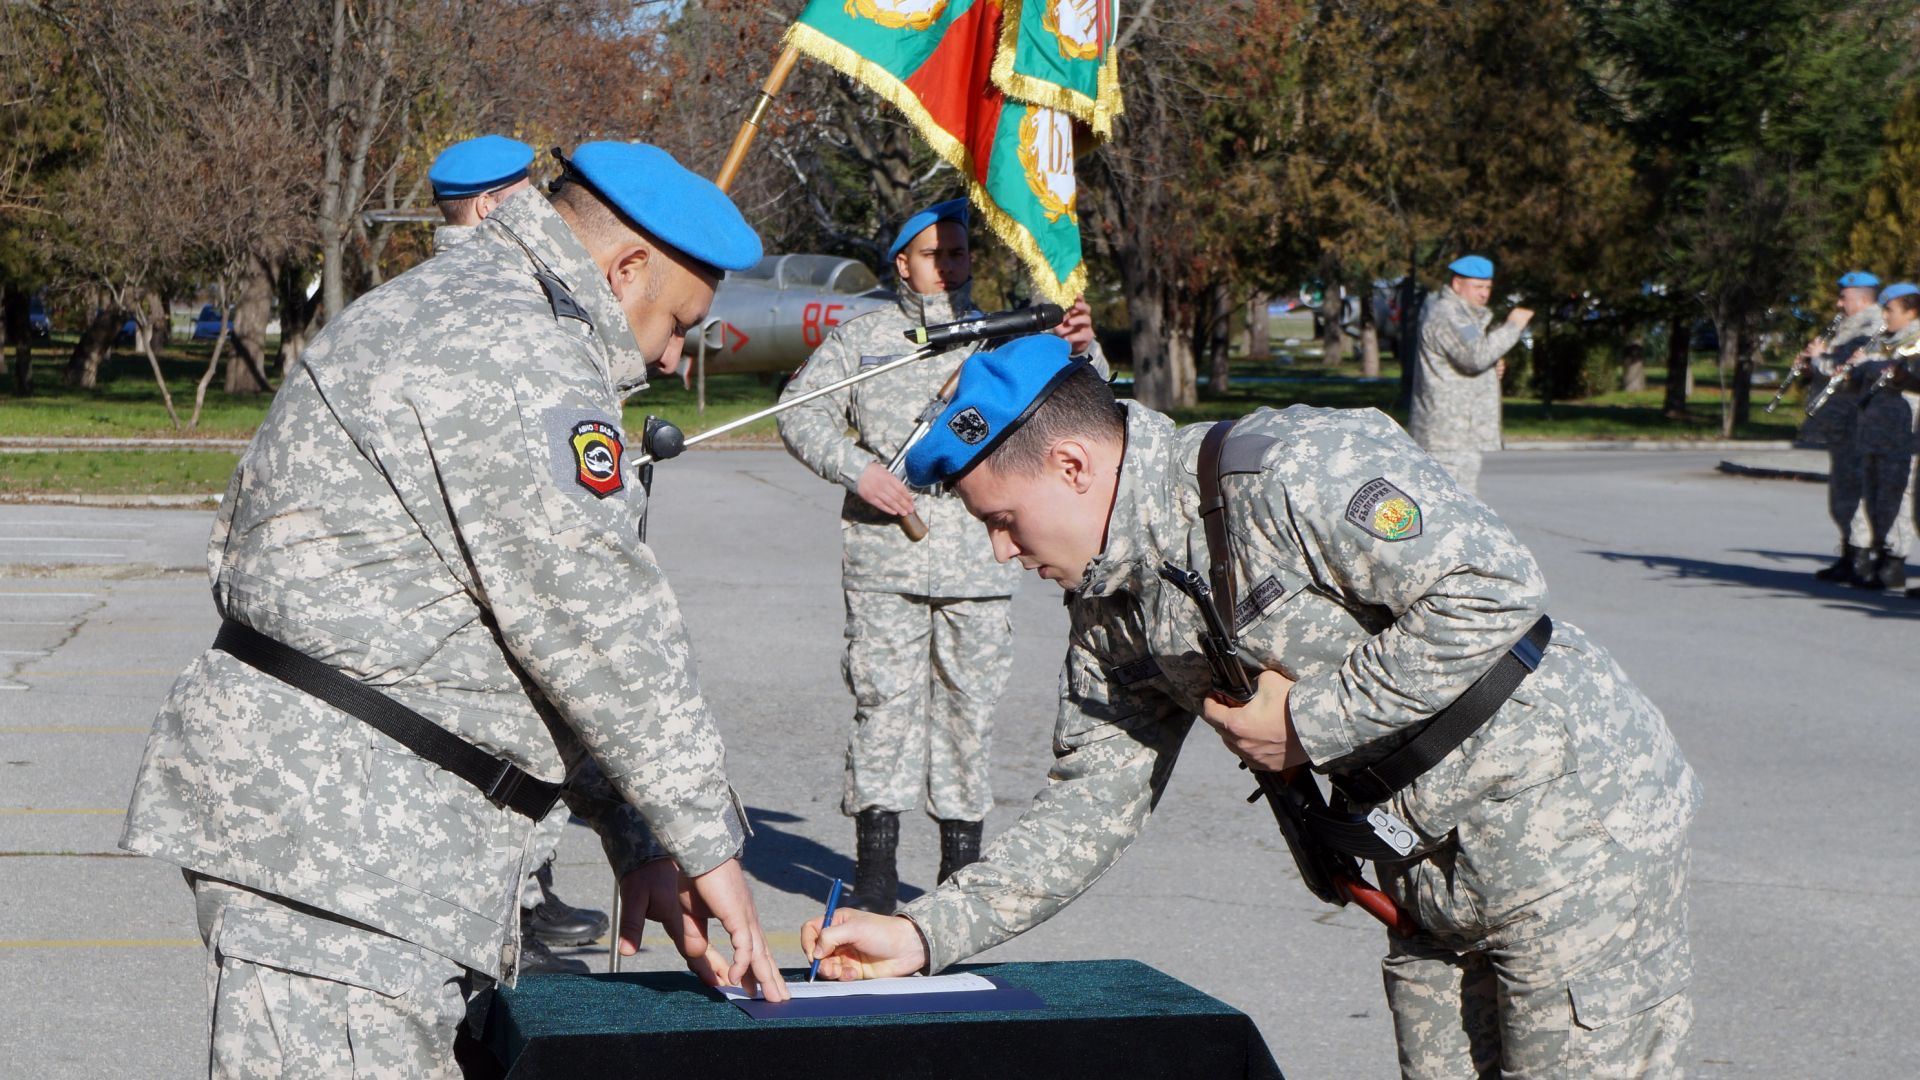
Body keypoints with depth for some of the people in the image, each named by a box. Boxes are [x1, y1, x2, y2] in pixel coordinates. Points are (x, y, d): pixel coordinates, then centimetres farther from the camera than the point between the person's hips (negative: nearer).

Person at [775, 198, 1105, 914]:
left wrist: (1080, 354, -21)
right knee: (884, 701, -4)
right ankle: (875, 868, 0)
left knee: (969, 705, 2)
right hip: (883, 560, -1)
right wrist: (856, 469, -9)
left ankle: (962, 867, 9)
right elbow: (800, 413, 8)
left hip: (978, 562, 1)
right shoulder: (863, 337, 12)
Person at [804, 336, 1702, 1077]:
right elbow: (1087, 810, 7)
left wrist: (1308, 717, -20)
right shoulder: (1113, 610, 5)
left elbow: (1490, 592, -27)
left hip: (1575, 827, -8)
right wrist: (925, 932, -2)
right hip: (1429, 877, 8)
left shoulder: (1289, 469, -22)